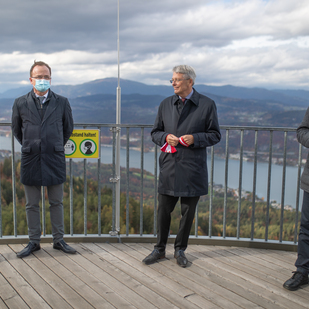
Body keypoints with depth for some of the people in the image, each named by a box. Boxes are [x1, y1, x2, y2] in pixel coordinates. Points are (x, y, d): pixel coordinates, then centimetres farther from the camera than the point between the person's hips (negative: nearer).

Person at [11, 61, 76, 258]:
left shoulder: (62, 103, 2)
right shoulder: (20, 103, 2)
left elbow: (68, 128, 15)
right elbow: (16, 130, 15)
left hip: (55, 159, 0)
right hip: (31, 160, 0)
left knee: (56, 203, 8)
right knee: (32, 205, 8)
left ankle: (59, 240, 20)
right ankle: (34, 242, 20)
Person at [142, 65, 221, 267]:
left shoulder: (207, 105, -2)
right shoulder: (165, 104, 8)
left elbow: (215, 135, 1)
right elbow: (155, 133, 14)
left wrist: (194, 138, -16)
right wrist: (165, 137, -8)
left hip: (193, 168, -2)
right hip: (169, 167, 2)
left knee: (188, 212, 9)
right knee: (164, 210, 6)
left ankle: (180, 250, 27)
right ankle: (160, 249, 24)